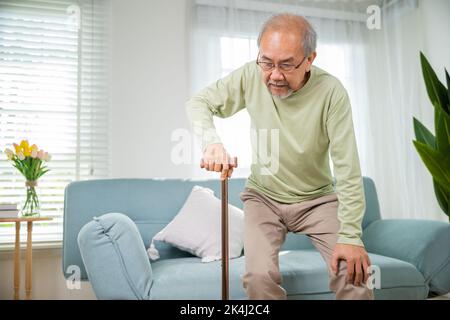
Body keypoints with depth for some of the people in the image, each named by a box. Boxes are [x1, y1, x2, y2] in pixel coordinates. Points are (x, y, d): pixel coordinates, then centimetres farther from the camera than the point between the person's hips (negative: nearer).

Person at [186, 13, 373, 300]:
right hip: (264, 196, 1)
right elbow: (198, 103, -4)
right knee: (259, 276, -20)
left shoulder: (330, 91, -21)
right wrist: (212, 142, -25)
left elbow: (348, 170, -20)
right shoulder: (251, 77, -14)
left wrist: (350, 236, -24)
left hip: (318, 199, -1)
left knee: (354, 272, -18)